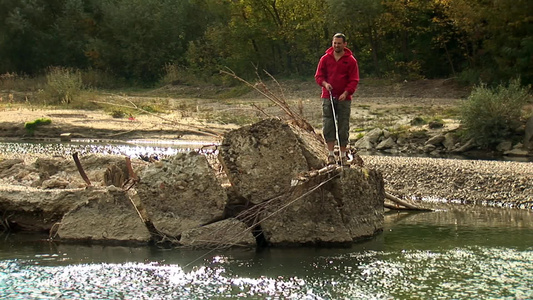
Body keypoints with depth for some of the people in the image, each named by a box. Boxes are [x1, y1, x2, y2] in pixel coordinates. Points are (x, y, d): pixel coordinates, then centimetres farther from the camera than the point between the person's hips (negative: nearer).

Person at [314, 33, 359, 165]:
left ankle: (343, 155, 9)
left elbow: (354, 80, 0)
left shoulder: (351, 60, 2)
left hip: (344, 98, -1)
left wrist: (346, 93, -15)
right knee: (328, 126, -6)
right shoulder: (325, 58, 7)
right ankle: (331, 154, -3)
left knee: (343, 127, 2)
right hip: (328, 98, 1)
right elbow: (318, 76, 10)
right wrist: (325, 83, -12)